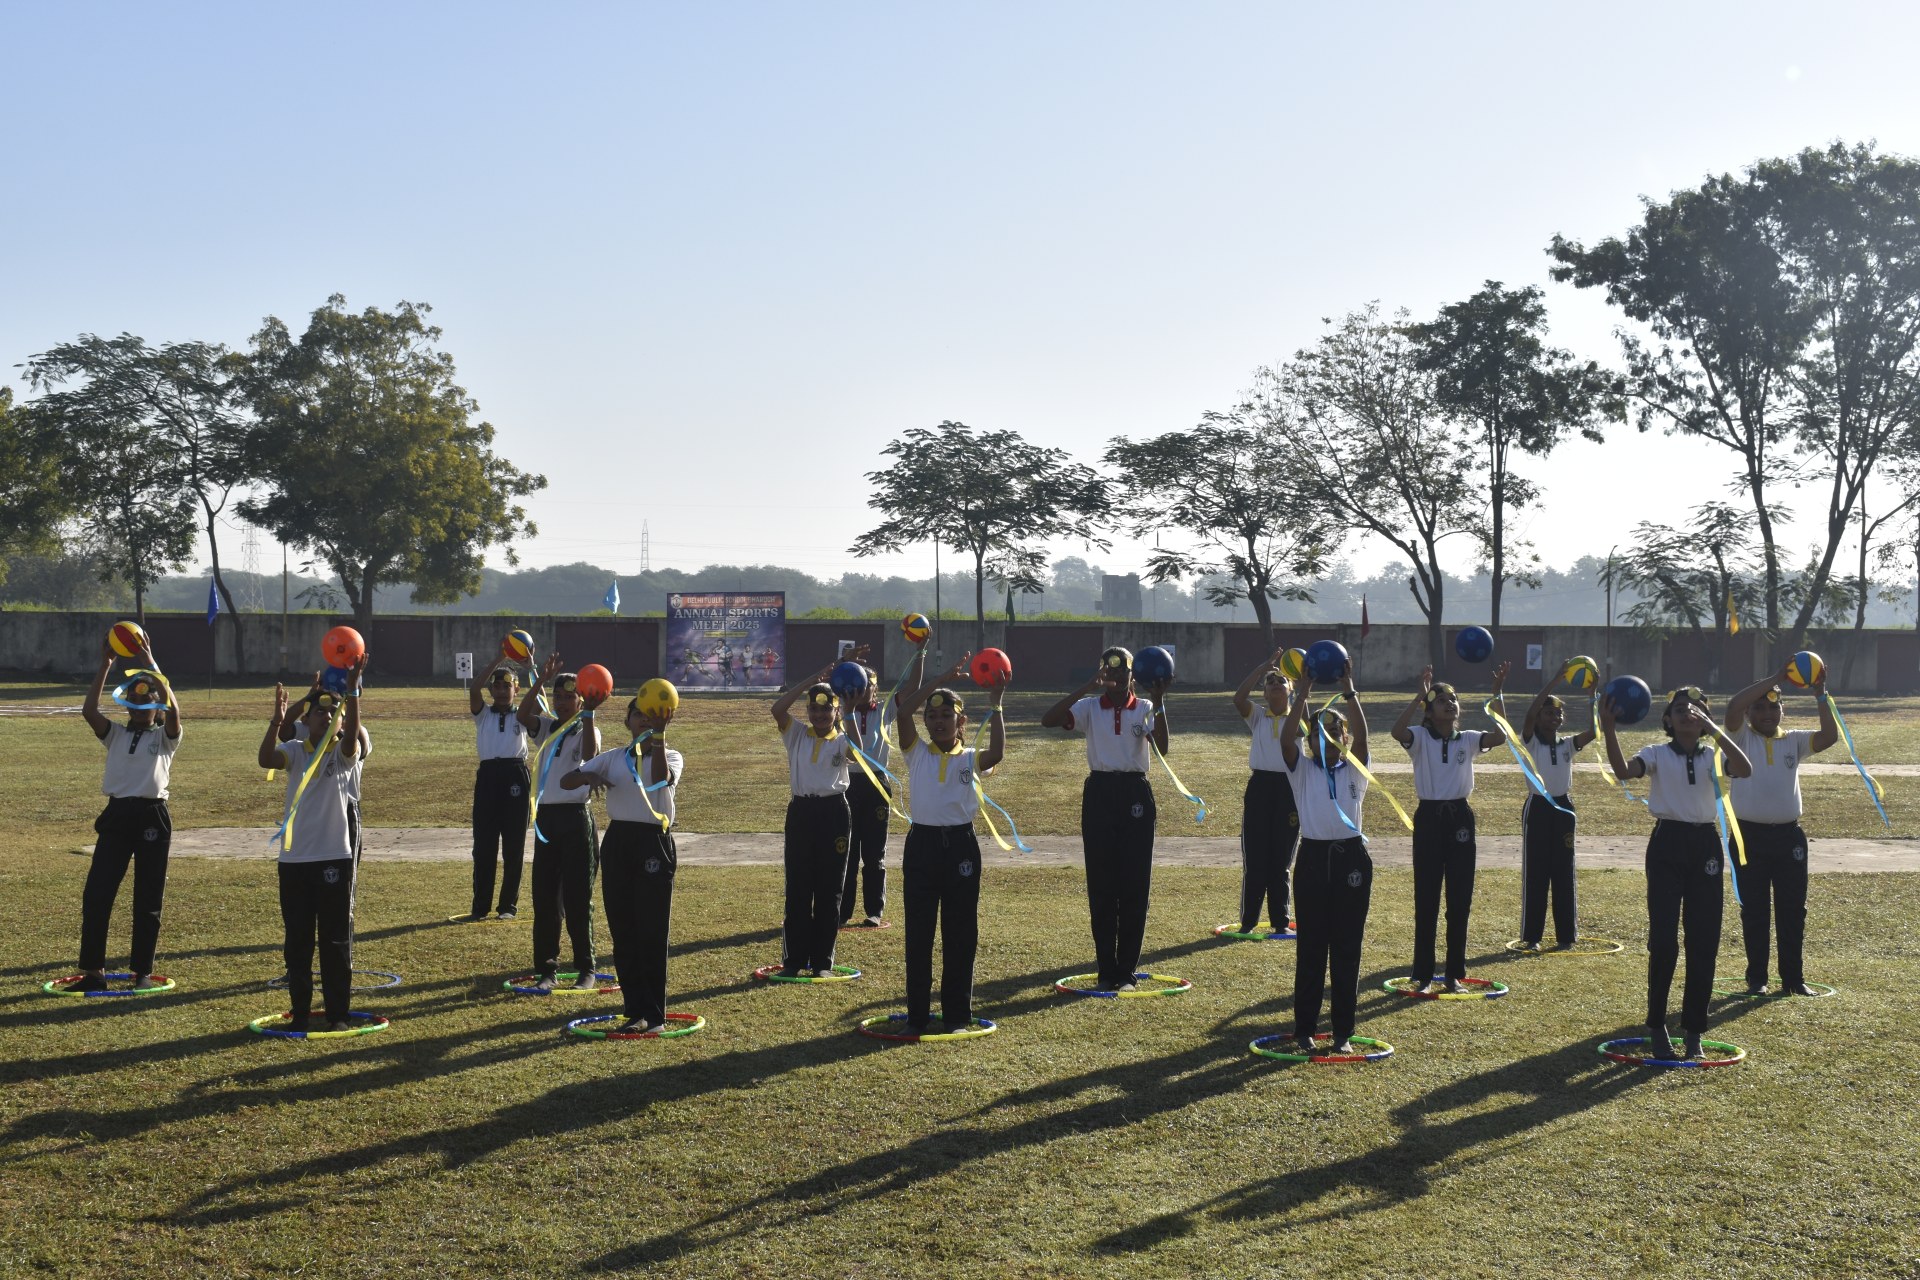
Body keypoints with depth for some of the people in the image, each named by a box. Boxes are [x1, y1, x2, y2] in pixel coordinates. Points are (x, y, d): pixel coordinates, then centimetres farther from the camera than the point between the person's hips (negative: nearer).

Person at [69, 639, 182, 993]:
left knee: (148, 900, 3)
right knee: (96, 894, -2)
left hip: (152, 817, -3)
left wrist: (151, 667, -16)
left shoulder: (165, 737, 6)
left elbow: (173, 711, -15)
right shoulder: (116, 735, 14)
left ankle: (143, 972, 12)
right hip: (116, 815, 3)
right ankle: (93, 970, 7)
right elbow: (88, 711, -3)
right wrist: (104, 666, -7)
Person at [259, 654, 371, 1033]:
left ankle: (338, 1013, 12)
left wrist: (352, 691, -38)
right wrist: (277, 720, -33)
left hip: (334, 858, -2)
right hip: (294, 859, 2)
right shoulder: (295, 750, 4)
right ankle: (300, 1012, 19)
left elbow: (352, 736, -24)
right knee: (297, 941, 9)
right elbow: (266, 759, -17)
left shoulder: (345, 752, -1)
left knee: (336, 940, 4)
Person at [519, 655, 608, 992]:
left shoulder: (587, 730, 0)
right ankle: (546, 967, 14)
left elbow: (589, 753, -23)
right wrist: (540, 681, -20)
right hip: (546, 816, 4)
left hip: (576, 817, -4)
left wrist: (588, 713, -26)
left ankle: (586, 968, 9)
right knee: (544, 895, 6)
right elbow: (523, 715, -11)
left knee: (578, 897, 0)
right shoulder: (546, 728, 10)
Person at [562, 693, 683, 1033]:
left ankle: (654, 1014, 5)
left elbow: (661, 778, -23)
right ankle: (636, 1010, 14)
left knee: (652, 932, -3)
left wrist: (659, 734, -29)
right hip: (618, 842, 4)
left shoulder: (670, 756, 1)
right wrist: (588, 776, -17)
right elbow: (565, 782, 5)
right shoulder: (613, 758, 10)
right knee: (622, 931, 5)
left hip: (654, 843, -4)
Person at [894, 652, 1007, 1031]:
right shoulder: (917, 752, 6)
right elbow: (904, 711, -9)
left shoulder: (971, 758, 5)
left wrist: (994, 706, -13)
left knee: (960, 932, 5)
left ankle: (957, 1013, 15)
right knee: (918, 932, 4)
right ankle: (917, 1014, 12)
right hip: (922, 844, 1)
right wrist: (943, 678, -9)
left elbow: (997, 753, -18)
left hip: (960, 846, 0)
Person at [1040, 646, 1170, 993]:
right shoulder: (1090, 708, 1)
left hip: (1135, 794, 0)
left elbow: (1162, 748, -16)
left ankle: (1125, 971, 11)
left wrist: (1158, 703, -27)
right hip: (1100, 794, 0)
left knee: (1134, 885, 1)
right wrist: (1086, 688, -22)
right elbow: (1048, 720, -16)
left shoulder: (1144, 709, 0)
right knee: (1101, 886, 4)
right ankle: (1106, 970, 13)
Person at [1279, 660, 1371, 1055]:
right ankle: (1304, 1030, 12)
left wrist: (1349, 692, -18)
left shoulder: (1354, 770, 7)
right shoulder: (1302, 769, 6)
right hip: (1313, 858, -1)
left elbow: (1362, 736, -11)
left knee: (1347, 949, 4)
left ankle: (1343, 1032, 12)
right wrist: (1302, 694, -17)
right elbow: (1286, 738, -12)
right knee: (1310, 948, 3)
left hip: (1351, 858, 1)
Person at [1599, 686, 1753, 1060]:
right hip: (1667, 845, -2)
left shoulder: (1712, 756, 7)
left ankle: (1694, 1029, 16)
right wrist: (1609, 730, -35)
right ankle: (1656, 1026, 8)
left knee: (1704, 943, 4)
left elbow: (1744, 770, -16)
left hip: (1704, 845, 2)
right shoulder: (1657, 754, 1)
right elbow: (1623, 772, -20)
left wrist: (1715, 731, -24)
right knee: (1663, 941, -7)